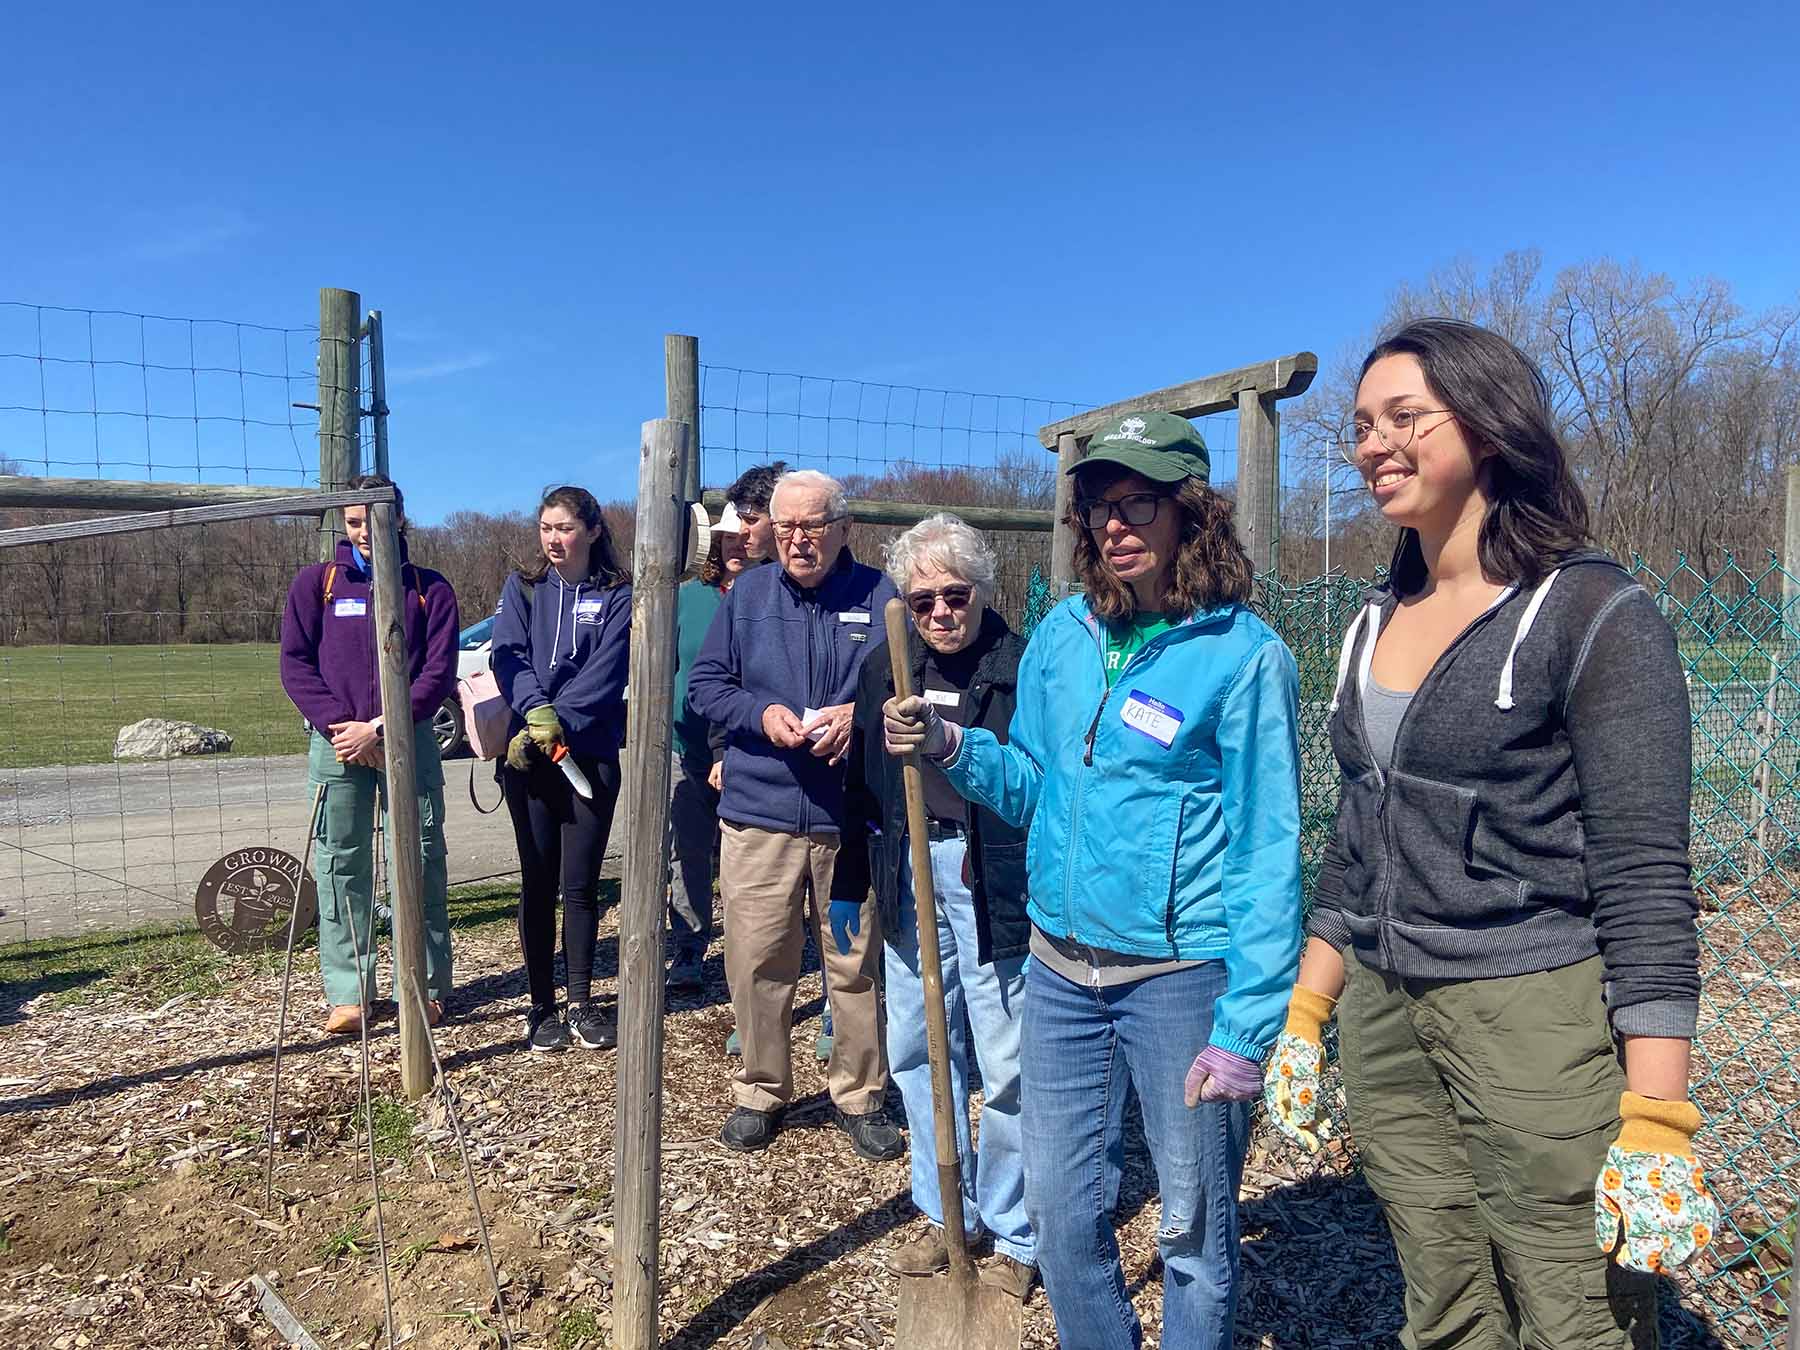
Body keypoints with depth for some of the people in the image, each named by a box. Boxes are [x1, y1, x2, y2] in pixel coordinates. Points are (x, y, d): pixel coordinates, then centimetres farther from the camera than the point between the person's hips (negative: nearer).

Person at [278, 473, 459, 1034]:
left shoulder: (428, 588, 4)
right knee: (340, 868, 4)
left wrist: (380, 728, -13)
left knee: (420, 864, 2)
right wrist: (339, 726, -11)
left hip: (409, 742, -1)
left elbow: (439, 673, -3)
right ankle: (348, 993, 14)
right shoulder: (316, 583, 6)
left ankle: (426, 987, 13)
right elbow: (295, 664, 1)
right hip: (336, 742, 1)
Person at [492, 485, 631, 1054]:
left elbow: (605, 675, -9)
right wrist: (537, 712, -24)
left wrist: (559, 723, -19)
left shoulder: (617, 596, 3)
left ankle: (581, 1001, 18)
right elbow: (509, 655, -7)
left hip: (593, 754, -1)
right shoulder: (521, 589, 8)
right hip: (528, 756, 1)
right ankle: (542, 1006, 17)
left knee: (581, 883, 4)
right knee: (538, 881, 6)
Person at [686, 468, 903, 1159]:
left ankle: (859, 1095, 27)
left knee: (858, 965, 8)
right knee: (756, 963, 6)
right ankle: (760, 1092, 26)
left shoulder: (880, 597, 2)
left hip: (852, 819, -1)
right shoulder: (746, 593, 7)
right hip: (757, 815, 1)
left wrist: (859, 716, -16)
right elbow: (705, 684, 7)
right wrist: (761, 713, -11)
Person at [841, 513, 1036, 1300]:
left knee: (1007, 1068, 4)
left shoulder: (1024, 669, -9)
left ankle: (1015, 1237, 24)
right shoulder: (884, 669, 7)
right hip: (908, 876, 5)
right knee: (915, 1052, 14)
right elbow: (862, 785, 13)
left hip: (997, 883, -5)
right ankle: (946, 1214, 33)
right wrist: (850, 883, 15)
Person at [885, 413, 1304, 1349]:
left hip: (1182, 973, -5)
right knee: (1060, 1207, 18)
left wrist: (1246, 1024, -16)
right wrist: (949, 747, -5)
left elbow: (1266, 850, -13)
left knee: (1192, 1225, 12)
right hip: (1061, 966, 6)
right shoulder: (1060, 638, 4)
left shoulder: (1243, 655, -12)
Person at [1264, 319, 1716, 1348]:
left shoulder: (1593, 614, -10)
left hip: (1537, 1014, -6)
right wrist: (1304, 1016, 14)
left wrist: (1656, 1123, -17)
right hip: (1383, 1014, 6)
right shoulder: (1378, 624, 9)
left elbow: (1646, 876, -14)